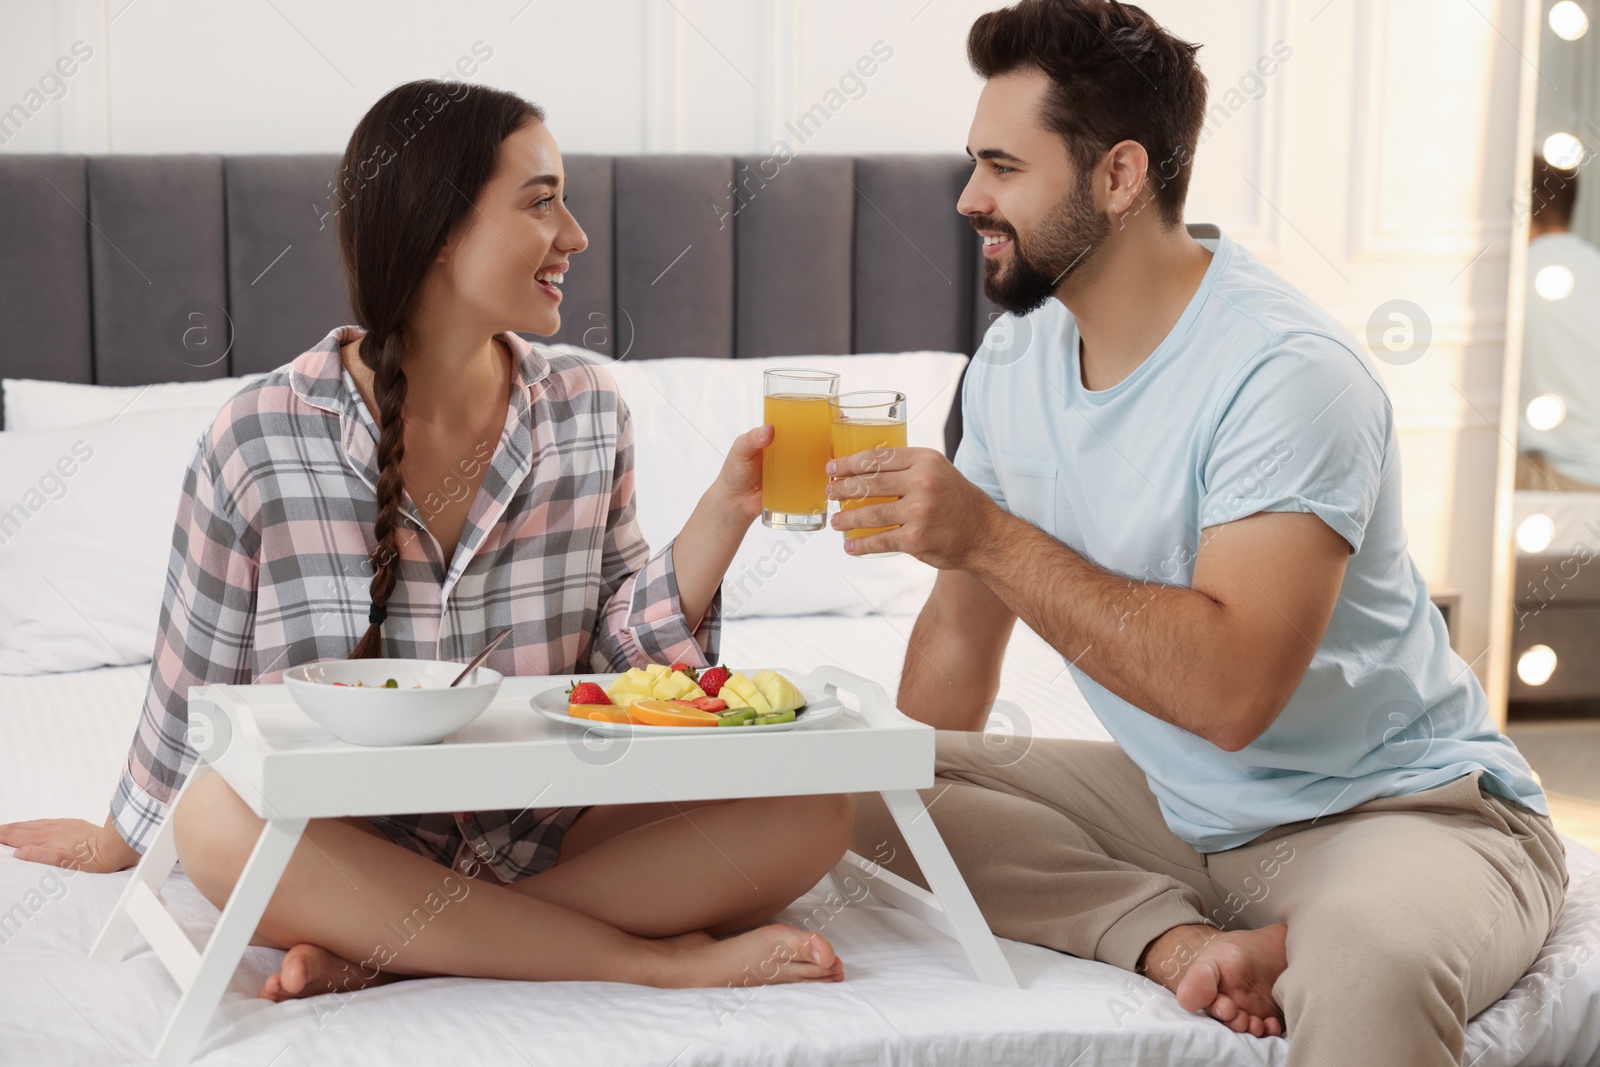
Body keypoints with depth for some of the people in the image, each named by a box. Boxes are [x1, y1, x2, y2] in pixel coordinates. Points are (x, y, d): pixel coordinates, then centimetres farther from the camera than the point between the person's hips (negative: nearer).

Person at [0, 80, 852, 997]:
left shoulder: (588, 411, 1)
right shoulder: (264, 435, -9)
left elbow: (616, 650, 3)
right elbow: (197, 672, 5)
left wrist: (725, 513, -9)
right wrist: (127, 835, 17)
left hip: (546, 838, 3)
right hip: (350, 845, -2)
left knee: (810, 808, -20)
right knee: (223, 815, -36)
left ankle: (383, 954, -23)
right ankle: (661, 963, -28)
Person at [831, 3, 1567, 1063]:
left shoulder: (1286, 374, -22)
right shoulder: (1014, 360, 3)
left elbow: (1232, 690, -32)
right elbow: (961, 629, 11)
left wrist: (985, 533, -30)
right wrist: (902, 809, -2)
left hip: (1398, 809, -8)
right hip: (1176, 805, 9)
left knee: (1369, 969, -42)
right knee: (860, 791, -9)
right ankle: (1179, 941, -15)